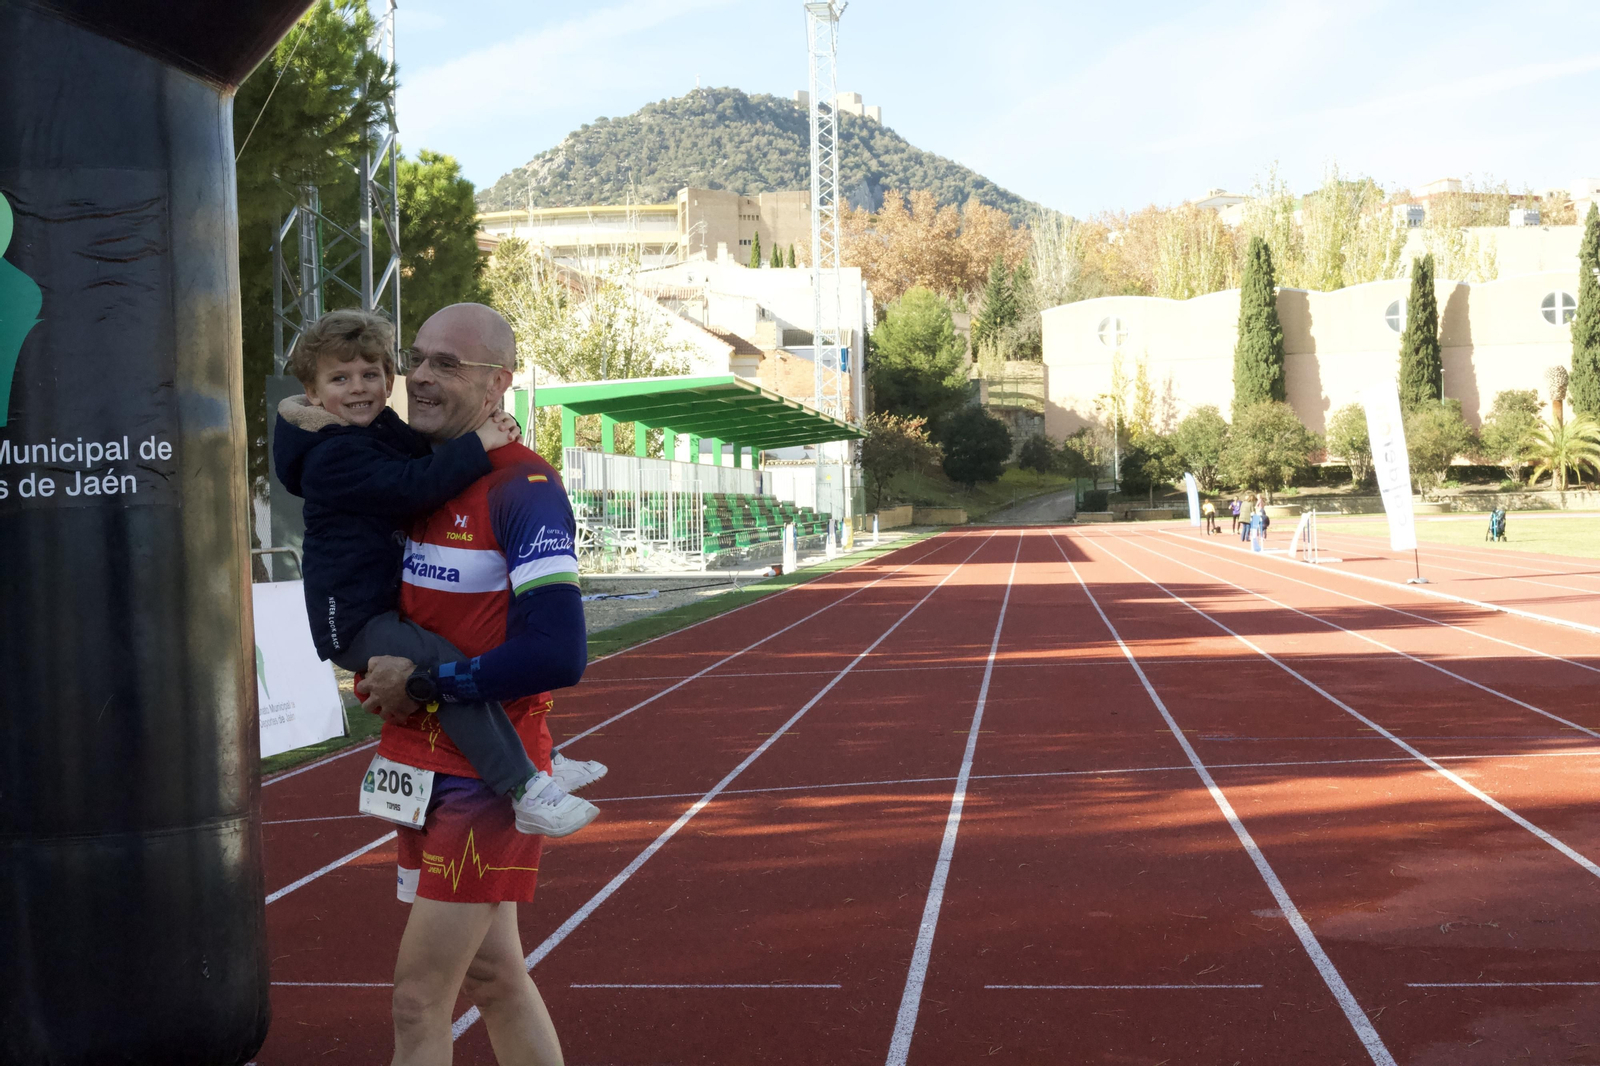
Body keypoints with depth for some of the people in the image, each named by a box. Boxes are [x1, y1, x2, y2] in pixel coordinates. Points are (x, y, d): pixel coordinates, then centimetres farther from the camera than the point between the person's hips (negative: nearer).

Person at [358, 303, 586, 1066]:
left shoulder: (523, 488, -17)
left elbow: (557, 654, -25)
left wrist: (421, 683, -17)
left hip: (487, 776, -8)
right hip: (427, 766, 8)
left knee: (419, 997, -4)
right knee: (490, 976, 19)